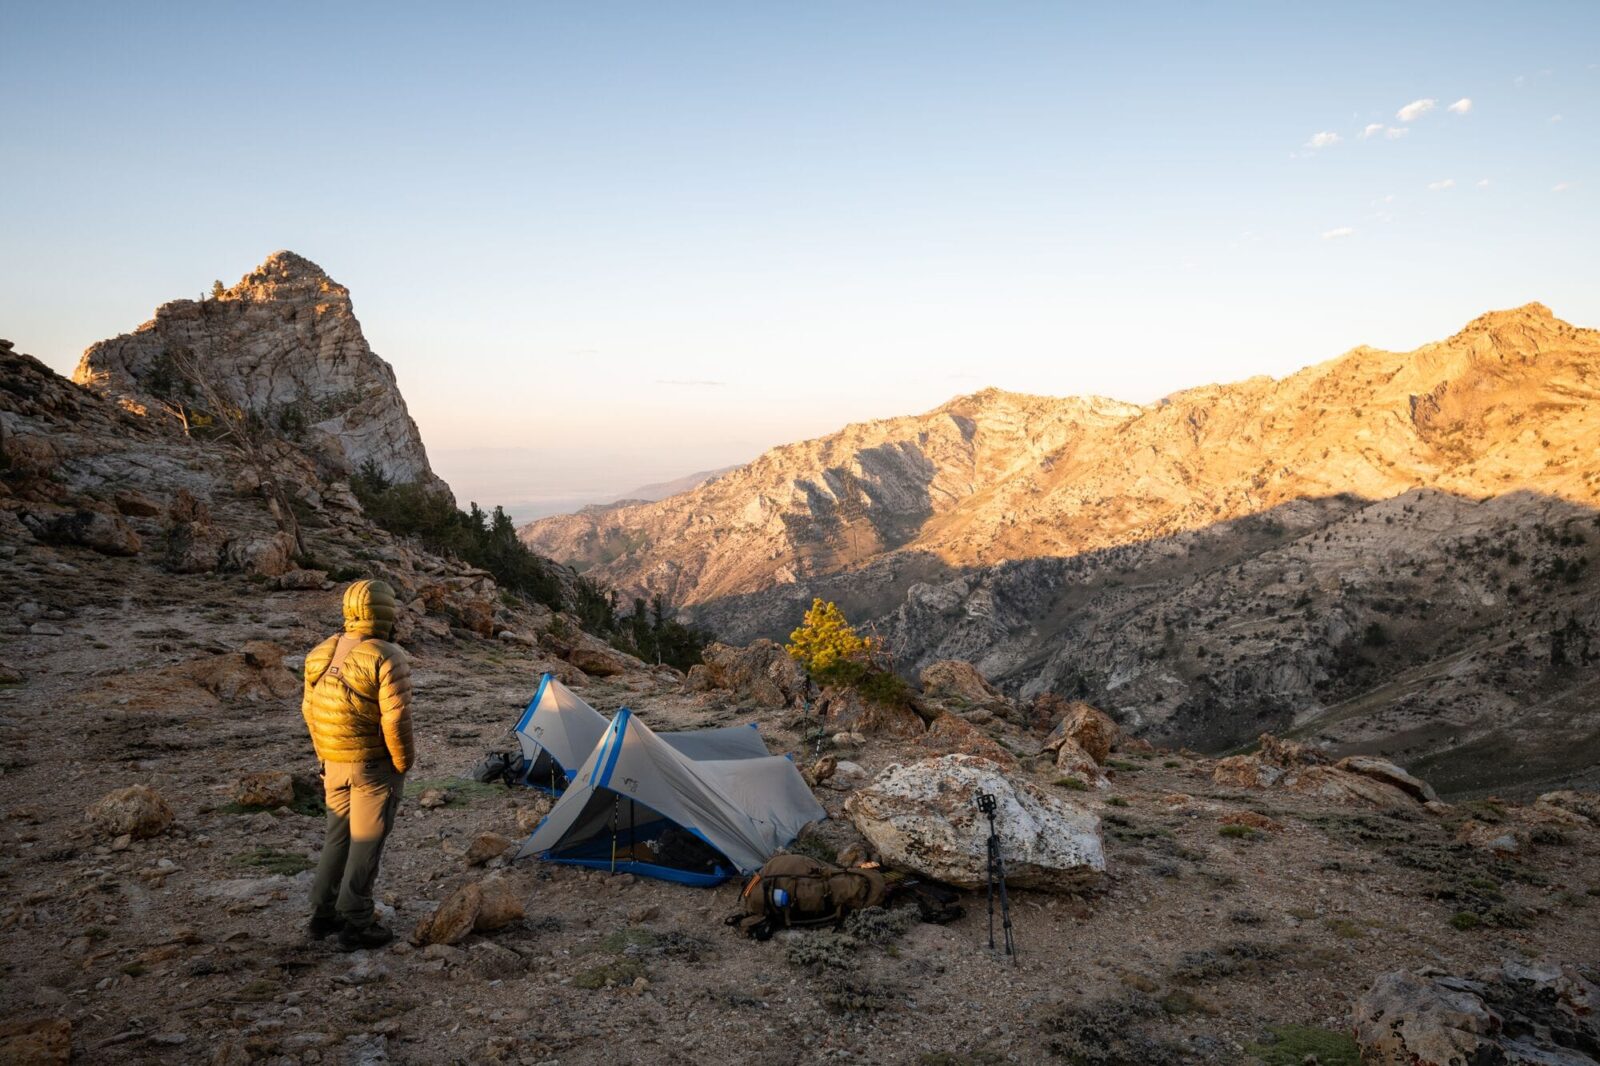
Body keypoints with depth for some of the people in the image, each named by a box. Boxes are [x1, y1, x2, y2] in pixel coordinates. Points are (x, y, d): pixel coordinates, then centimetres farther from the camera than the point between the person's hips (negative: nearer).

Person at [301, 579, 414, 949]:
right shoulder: (387, 658, -18)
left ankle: (323, 914, 28)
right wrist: (403, 763, -8)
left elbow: (310, 709, 12)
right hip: (374, 765, -7)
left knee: (338, 835, 20)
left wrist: (325, 755, 20)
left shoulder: (321, 653, 5)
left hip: (334, 764, 7)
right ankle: (356, 924, 10)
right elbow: (396, 718, -21)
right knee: (366, 842, 3)